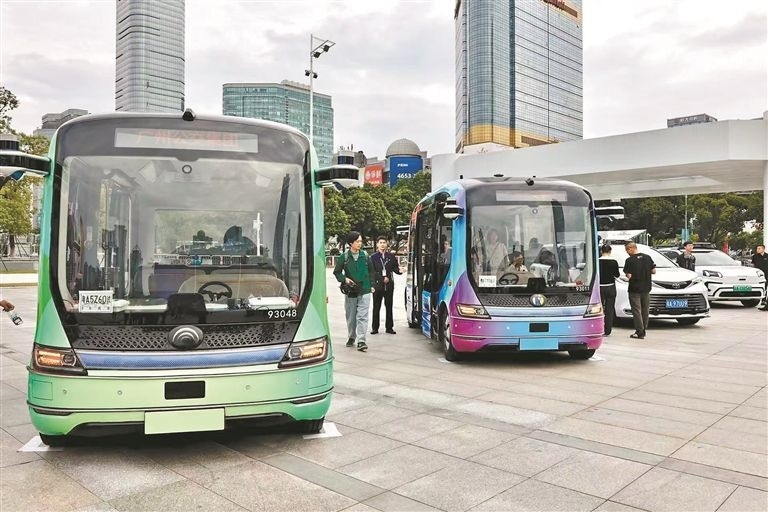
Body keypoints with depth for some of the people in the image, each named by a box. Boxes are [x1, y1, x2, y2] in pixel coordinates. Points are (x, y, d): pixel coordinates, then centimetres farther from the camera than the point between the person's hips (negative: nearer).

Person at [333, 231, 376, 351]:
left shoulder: (365, 256, 5)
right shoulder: (344, 257, 0)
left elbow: (371, 271, 15)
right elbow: (337, 272, 8)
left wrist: (371, 285, 10)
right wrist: (345, 279, -9)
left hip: (364, 291, 0)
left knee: (362, 316, -7)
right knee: (350, 316, 11)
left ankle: (361, 341, -8)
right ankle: (351, 338, 28)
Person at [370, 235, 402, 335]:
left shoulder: (391, 256, 8)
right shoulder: (373, 257, 3)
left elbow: (395, 268, 7)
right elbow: (372, 271, -2)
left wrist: (399, 270, -15)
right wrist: (383, 278, -11)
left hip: (389, 284, 2)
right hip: (377, 284, -2)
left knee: (389, 306, 6)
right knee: (376, 307, 2)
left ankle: (389, 327, 12)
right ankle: (375, 328, 9)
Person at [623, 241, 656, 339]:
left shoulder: (630, 260, -13)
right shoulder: (647, 257, 3)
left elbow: (629, 276, -17)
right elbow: (653, 271, 5)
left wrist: (627, 274, 5)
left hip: (634, 289, -5)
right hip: (646, 288, 6)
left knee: (636, 311, -1)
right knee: (645, 311, 13)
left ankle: (639, 333, -2)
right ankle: (643, 331, 20)